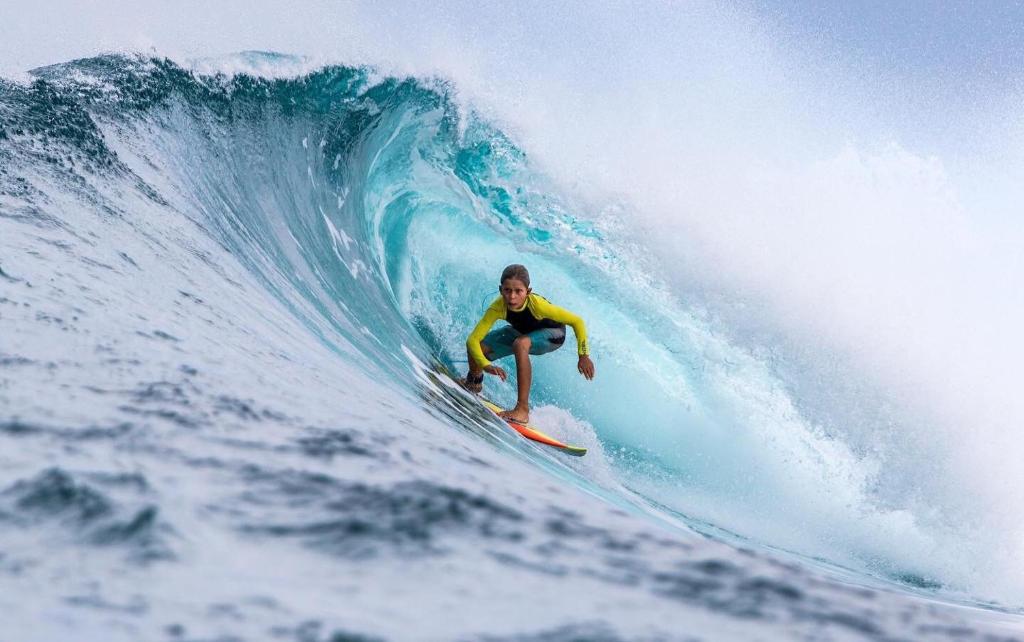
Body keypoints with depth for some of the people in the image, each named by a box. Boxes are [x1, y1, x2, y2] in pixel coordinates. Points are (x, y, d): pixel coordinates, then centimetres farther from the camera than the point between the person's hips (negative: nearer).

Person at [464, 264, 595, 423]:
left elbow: (577, 322, -31)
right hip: (522, 332, 5)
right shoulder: (498, 307, -33)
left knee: (520, 344, -37)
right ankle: (474, 382, 33)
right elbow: (473, 339, -32)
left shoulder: (536, 304, -41)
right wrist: (486, 365, -48)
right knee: (477, 346, -6)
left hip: (551, 335, -4)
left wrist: (583, 356, -29)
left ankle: (523, 409, -35)